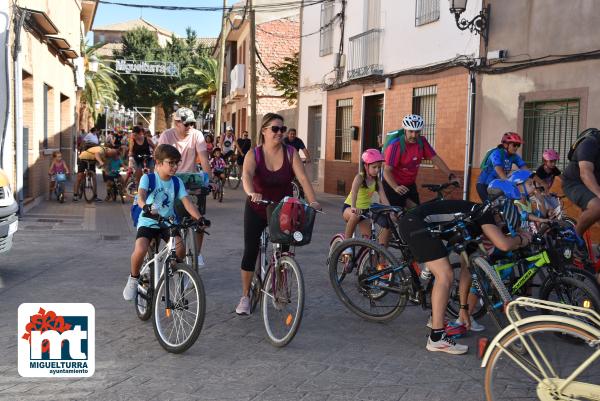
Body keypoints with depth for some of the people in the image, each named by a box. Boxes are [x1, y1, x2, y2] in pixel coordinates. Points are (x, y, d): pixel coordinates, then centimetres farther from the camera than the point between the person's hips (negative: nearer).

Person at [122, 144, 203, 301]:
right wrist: (146, 207, -50)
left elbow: (187, 202, -10)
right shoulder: (148, 178, -8)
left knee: (180, 250, -22)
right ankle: (133, 278, 1)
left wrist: (199, 218, -27)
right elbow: (140, 197, -26)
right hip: (147, 222, -3)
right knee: (140, 250, -28)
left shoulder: (177, 182, 1)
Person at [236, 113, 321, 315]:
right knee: (250, 251, -1)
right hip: (257, 209, -1)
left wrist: (312, 201, -35)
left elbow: (303, 178, -19)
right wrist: (251, 193, -53)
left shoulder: (291, 153, -10)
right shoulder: (254, 154, -13)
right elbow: (247, 175, -32)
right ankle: (245, 296, 12)